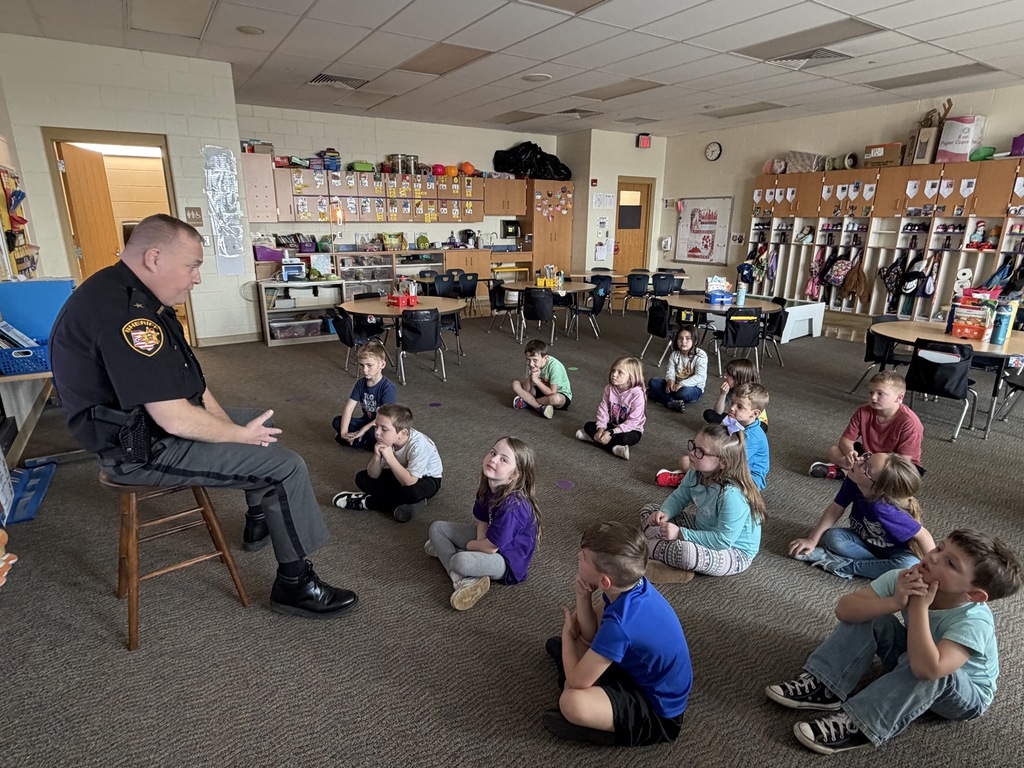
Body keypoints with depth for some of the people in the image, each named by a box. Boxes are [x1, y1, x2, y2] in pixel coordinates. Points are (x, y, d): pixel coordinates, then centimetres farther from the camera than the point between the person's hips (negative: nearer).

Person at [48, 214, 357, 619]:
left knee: (261, 421, 24)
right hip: (142, 449, -11)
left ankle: (259, 523, 37)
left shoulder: (133, 295, 5)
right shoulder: (123, 313, -29)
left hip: (151, 421, 11)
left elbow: (185, 375, 10)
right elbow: (175, 419, -30)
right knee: (287, 468, -14)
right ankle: (295, 584, 3)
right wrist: (241, 434, -15)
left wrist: (224, 419, 1)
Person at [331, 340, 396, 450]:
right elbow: (349, 407, -7)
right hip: (367, 420, 7)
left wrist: (363, 430, -25)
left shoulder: (388, 387, -22)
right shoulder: (361, 383, -2)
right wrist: (344, 431, -19)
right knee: (337, 421, -9)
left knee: (373, 433, -39)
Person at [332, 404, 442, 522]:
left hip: (427, 479, -6)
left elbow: (409, 482, -38)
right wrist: (377, 457, -32)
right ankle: (406, 503, -18)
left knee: (411, 492, -39)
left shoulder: (418, 445, -35)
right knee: (362, 478, -8)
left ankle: (366, 501, -14)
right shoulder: (387, 441, -17)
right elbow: (373, 475, -12)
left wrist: (390, 458, -38)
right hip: (401, 475, 6)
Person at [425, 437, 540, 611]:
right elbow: (481, 521, 2)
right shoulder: (488, 487, -11)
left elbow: (490, 547, -25)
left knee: (461, 561, -37)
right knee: (436, 527, 3)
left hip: (507, 559, -9)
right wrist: (480, 542, -17)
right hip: (487, 538, 9)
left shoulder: (511, 506, -33)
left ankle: (445, 550, -3)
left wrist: (467, 546, -6)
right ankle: (464, 581, -11)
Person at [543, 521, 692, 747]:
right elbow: (591, 634, -1)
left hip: (659, 710, -8)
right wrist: (582, 598, -21)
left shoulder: (620, 624, -37)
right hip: (644, 673, 9)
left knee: (572, 703, -33)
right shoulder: (630, 583, -14)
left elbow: (576, 682, -25)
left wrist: (567, 632, -8)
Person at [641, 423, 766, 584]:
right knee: (649, 510, 3)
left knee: (685, 552, -39)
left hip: (734, 553, -8)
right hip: (703, 531, 8)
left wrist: (680, 534, -30)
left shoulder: (732, 495, -34)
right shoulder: (696, 473, -10)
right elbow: (679, 497, 4)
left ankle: (646, 547, -10)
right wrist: (665, 512, -18)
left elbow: (724, 540, -31)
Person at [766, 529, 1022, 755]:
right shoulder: (908, 578, -23)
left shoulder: (974, 622, -35)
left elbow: (926, 668, -50)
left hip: (967, 696, -5)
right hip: (912, 661, 5)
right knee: (871, 616, -19)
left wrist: (919, 606, -44)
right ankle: (823, 688, -17)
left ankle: (857, 725, -29)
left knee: (925, 668, -38)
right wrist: (894, 602, -42)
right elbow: (844, 609, -27)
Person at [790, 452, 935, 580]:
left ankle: (845, 566, -22)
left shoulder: (885, 510, -40)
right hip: (864, 539, 3)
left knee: (912, 566, -36)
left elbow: (922, 535, -29)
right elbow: (836, 509, -14)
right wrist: (812, 540, -16)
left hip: (893, 551, -3)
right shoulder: (853, 481, -26)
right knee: (832, 537, -25)